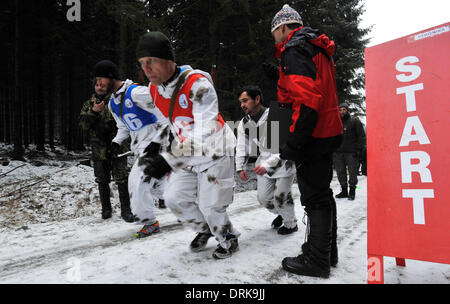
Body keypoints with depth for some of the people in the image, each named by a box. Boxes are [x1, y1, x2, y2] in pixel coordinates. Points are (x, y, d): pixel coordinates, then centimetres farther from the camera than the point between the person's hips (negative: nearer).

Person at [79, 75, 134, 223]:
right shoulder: (88, 105, 12)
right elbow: (83, 124, -1)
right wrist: (93, 111, -14)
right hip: (99, 148, 2)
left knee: (122, 179, -7)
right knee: (102, 181, 11)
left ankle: (125, 209, 2)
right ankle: (106, 209, 25)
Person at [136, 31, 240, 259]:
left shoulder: (198, 84, -29)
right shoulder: (154, 89, -3)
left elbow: (204, 133, -35)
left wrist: (169, 158, -40)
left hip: (215, 151, -7)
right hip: (187, 154, 7)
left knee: (209, 206, -3)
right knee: (174, 198, 7)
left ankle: (229, 240, 29)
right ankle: (204, 230, 35)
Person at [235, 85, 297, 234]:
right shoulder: (244, 123, -6)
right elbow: (242, 147, 3)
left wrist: (267, 165, -36)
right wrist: (240, 167, -8)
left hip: (284, 162, -6)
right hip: (264, 163, 6)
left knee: (280, 197, -5)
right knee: (263, 198, 9)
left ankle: (291, 224, 24)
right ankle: (281, 214, 41)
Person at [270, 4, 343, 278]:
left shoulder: (294, 50, -11)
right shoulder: (317, 50, 21)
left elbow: (307, 101, -24)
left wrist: (293, 145, -23)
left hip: (312, 136, -10)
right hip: (328, 132, 10)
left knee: (314, 198, -2)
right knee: (322, 193, 17)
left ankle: (317, 261, 11)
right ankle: (327, 250, 31)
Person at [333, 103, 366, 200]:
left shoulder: (355, 121, 3)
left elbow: (361, 136, 2)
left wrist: (359, 149, -6)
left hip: (351, 152, -4)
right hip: (338, 152, 4)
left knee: (352, 172, -1)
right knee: (340, 172, 6)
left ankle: (352, 191, 10)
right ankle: (344, 190, 17)